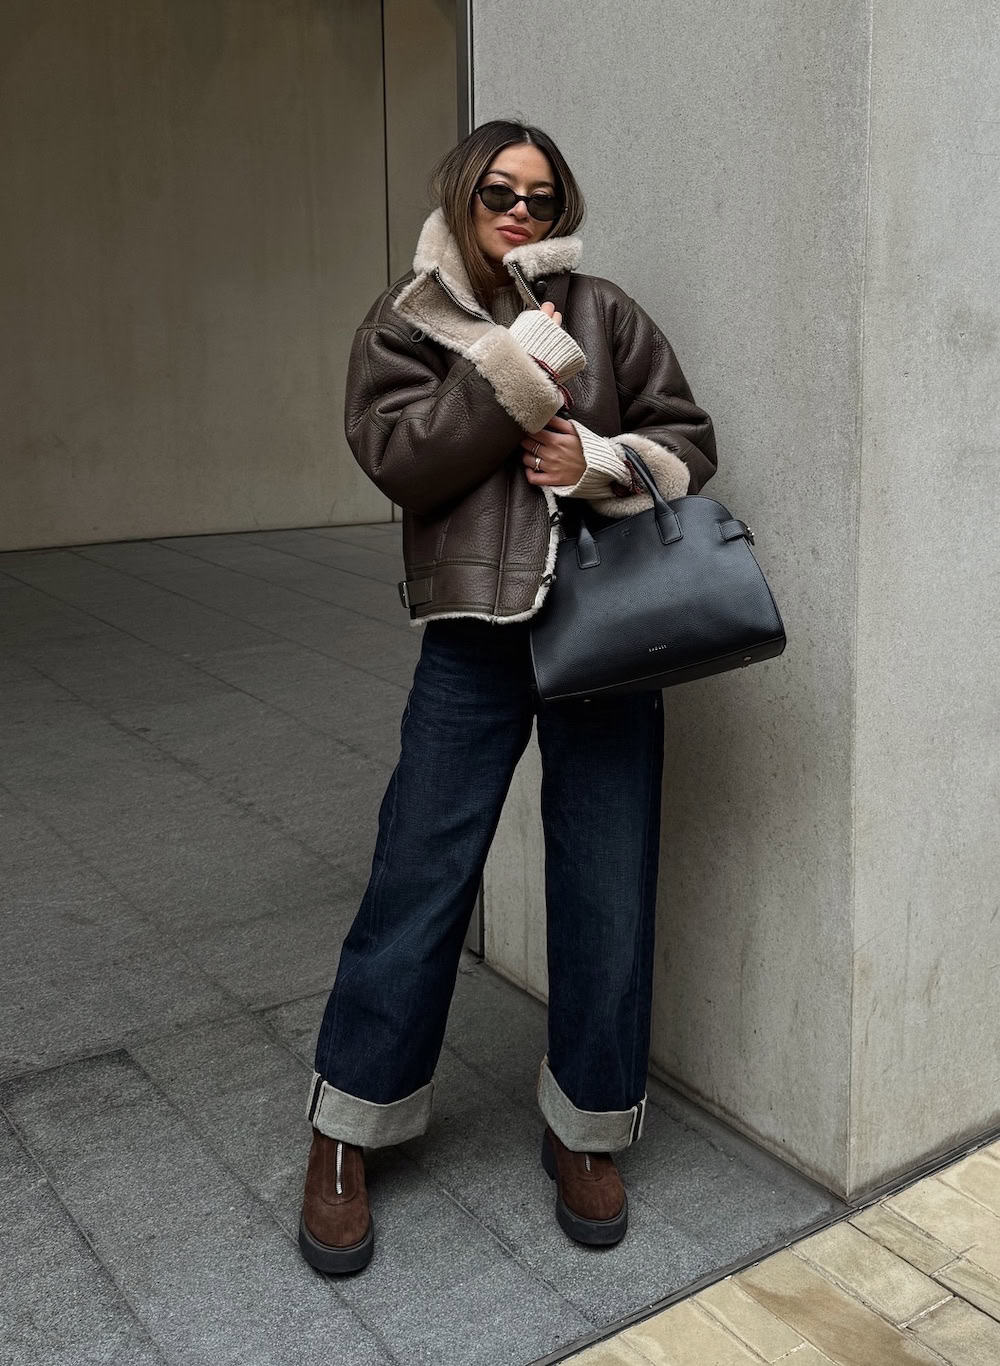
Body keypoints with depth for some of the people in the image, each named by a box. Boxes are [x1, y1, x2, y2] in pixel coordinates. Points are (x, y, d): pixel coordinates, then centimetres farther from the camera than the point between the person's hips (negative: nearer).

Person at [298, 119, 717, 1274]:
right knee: (418, 878, 2)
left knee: (607, 886, 7)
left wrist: (601, 461, -11)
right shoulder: (405, 321, 6)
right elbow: (401, 459, -9)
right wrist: (518, 366, -12)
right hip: (474, 636, -1)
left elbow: (690, 442, 8)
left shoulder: (604, 313, 8)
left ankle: (586, 1132, 26)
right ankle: (345, 1135, 21)